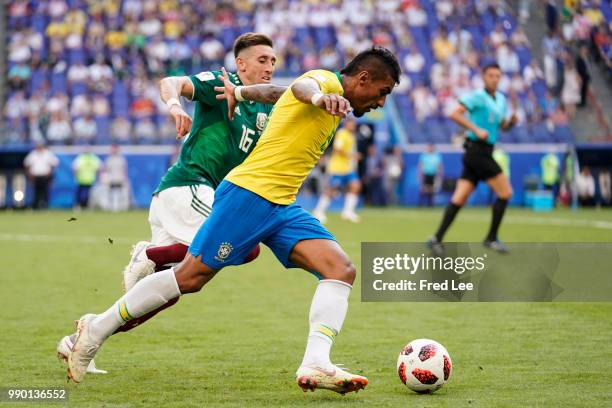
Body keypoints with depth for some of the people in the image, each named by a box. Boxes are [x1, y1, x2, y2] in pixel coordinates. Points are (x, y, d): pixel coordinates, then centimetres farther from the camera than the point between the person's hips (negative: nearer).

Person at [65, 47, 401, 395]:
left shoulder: (333, 102, 22)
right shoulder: (327, 80, -6)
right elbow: (302, 85, -33)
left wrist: (239, 92, 55)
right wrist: (319, 96, -56)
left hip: (282, 208, 9)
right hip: (250, 193, -9)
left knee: (342, 269, -11)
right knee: (190, 277, -5)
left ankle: (316, 365, -24)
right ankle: (97, 329, 10)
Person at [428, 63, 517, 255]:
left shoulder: (501, 99, 17)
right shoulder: (477, 96, -9)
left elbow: (502, 126, 26)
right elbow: (455, 114, -17)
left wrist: (511, 121, 4)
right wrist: (476, 129, -23)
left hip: (484, 153, 8)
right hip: (477, 150, -8)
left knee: (459, 198, 3)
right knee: (505, 192, -7)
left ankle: (437, 238, 0)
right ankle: (491, 238, 1)